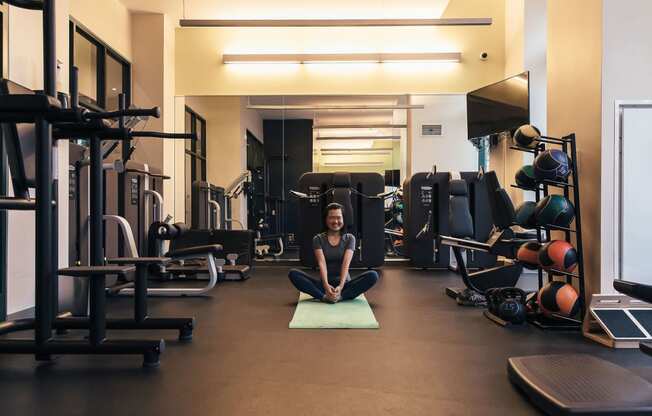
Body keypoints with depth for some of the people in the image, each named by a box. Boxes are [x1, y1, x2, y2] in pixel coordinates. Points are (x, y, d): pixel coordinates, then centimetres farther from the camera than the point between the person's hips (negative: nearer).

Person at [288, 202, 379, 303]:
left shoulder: (350, 238, 3)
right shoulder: (318, 239, 2)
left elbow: (346, 264, -11)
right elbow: (321, 263, -13)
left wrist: (340, 286, -28)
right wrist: (326, 285, -31)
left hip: (344, 284, 0)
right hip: (324, 284, 0)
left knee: (373, 275, -27)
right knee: (293, 274, -23)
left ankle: (340, 296, -36)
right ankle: (323, 296, -36)